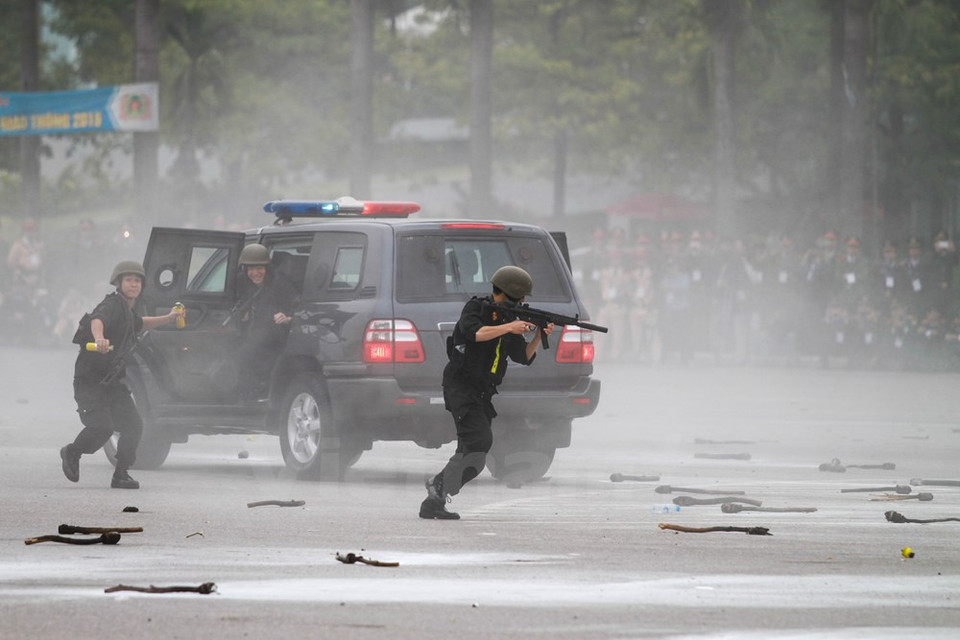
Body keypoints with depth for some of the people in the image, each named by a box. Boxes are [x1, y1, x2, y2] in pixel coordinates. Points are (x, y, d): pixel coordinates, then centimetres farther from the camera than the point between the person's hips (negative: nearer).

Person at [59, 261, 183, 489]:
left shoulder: (129, 311, 13)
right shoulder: (112, 305, -15)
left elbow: (138, 323, 39)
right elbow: (97, 320, -39)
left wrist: (168, 319, 34)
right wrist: (99, 339, -61)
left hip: (113, 382, 9)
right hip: (90, 380, -9)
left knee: (133, 425, -2)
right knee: (101, 427, -20)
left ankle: (121, 475, 7)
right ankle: (72, 453, 8)